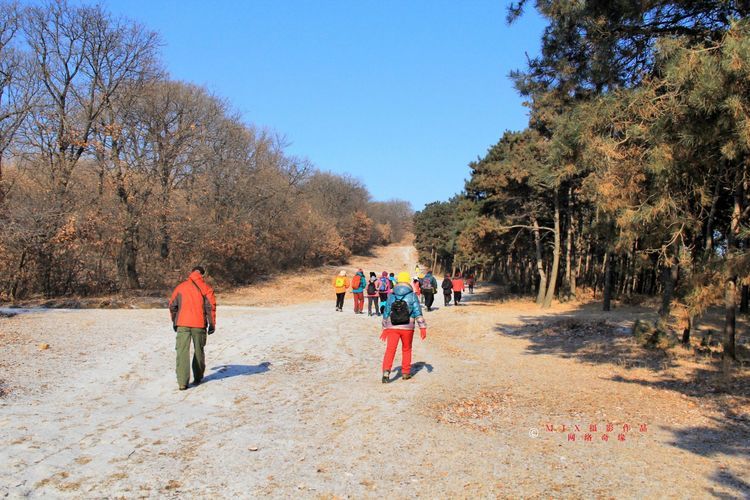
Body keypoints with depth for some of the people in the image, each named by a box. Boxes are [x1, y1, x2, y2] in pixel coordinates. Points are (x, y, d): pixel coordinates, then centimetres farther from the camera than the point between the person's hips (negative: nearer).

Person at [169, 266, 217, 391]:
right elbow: (211, 306, -4)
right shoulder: (206, 288, 1)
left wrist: (174, 321, 23)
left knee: (182, 352, -1)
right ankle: (198, 378, 28)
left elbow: (172, 305, 10)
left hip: (182, 324, 0)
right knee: (199, 351, 16)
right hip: (199, 324, 0)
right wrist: (212, 324, 2)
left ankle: (182, 382, -8)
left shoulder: (181, 287, 7)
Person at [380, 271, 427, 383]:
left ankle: (386, 372, -21)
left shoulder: (391, 296, 4)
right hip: (407, 328, 0)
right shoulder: (412, 295, -2)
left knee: (390, 350, -4)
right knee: (406, 349, 17)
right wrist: (423, 328, -4)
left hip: (392, 327, 0)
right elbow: (418, 312, -7)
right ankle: (406, 373, 24)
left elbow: (386, 313, 9)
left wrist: (385, 329, 18)